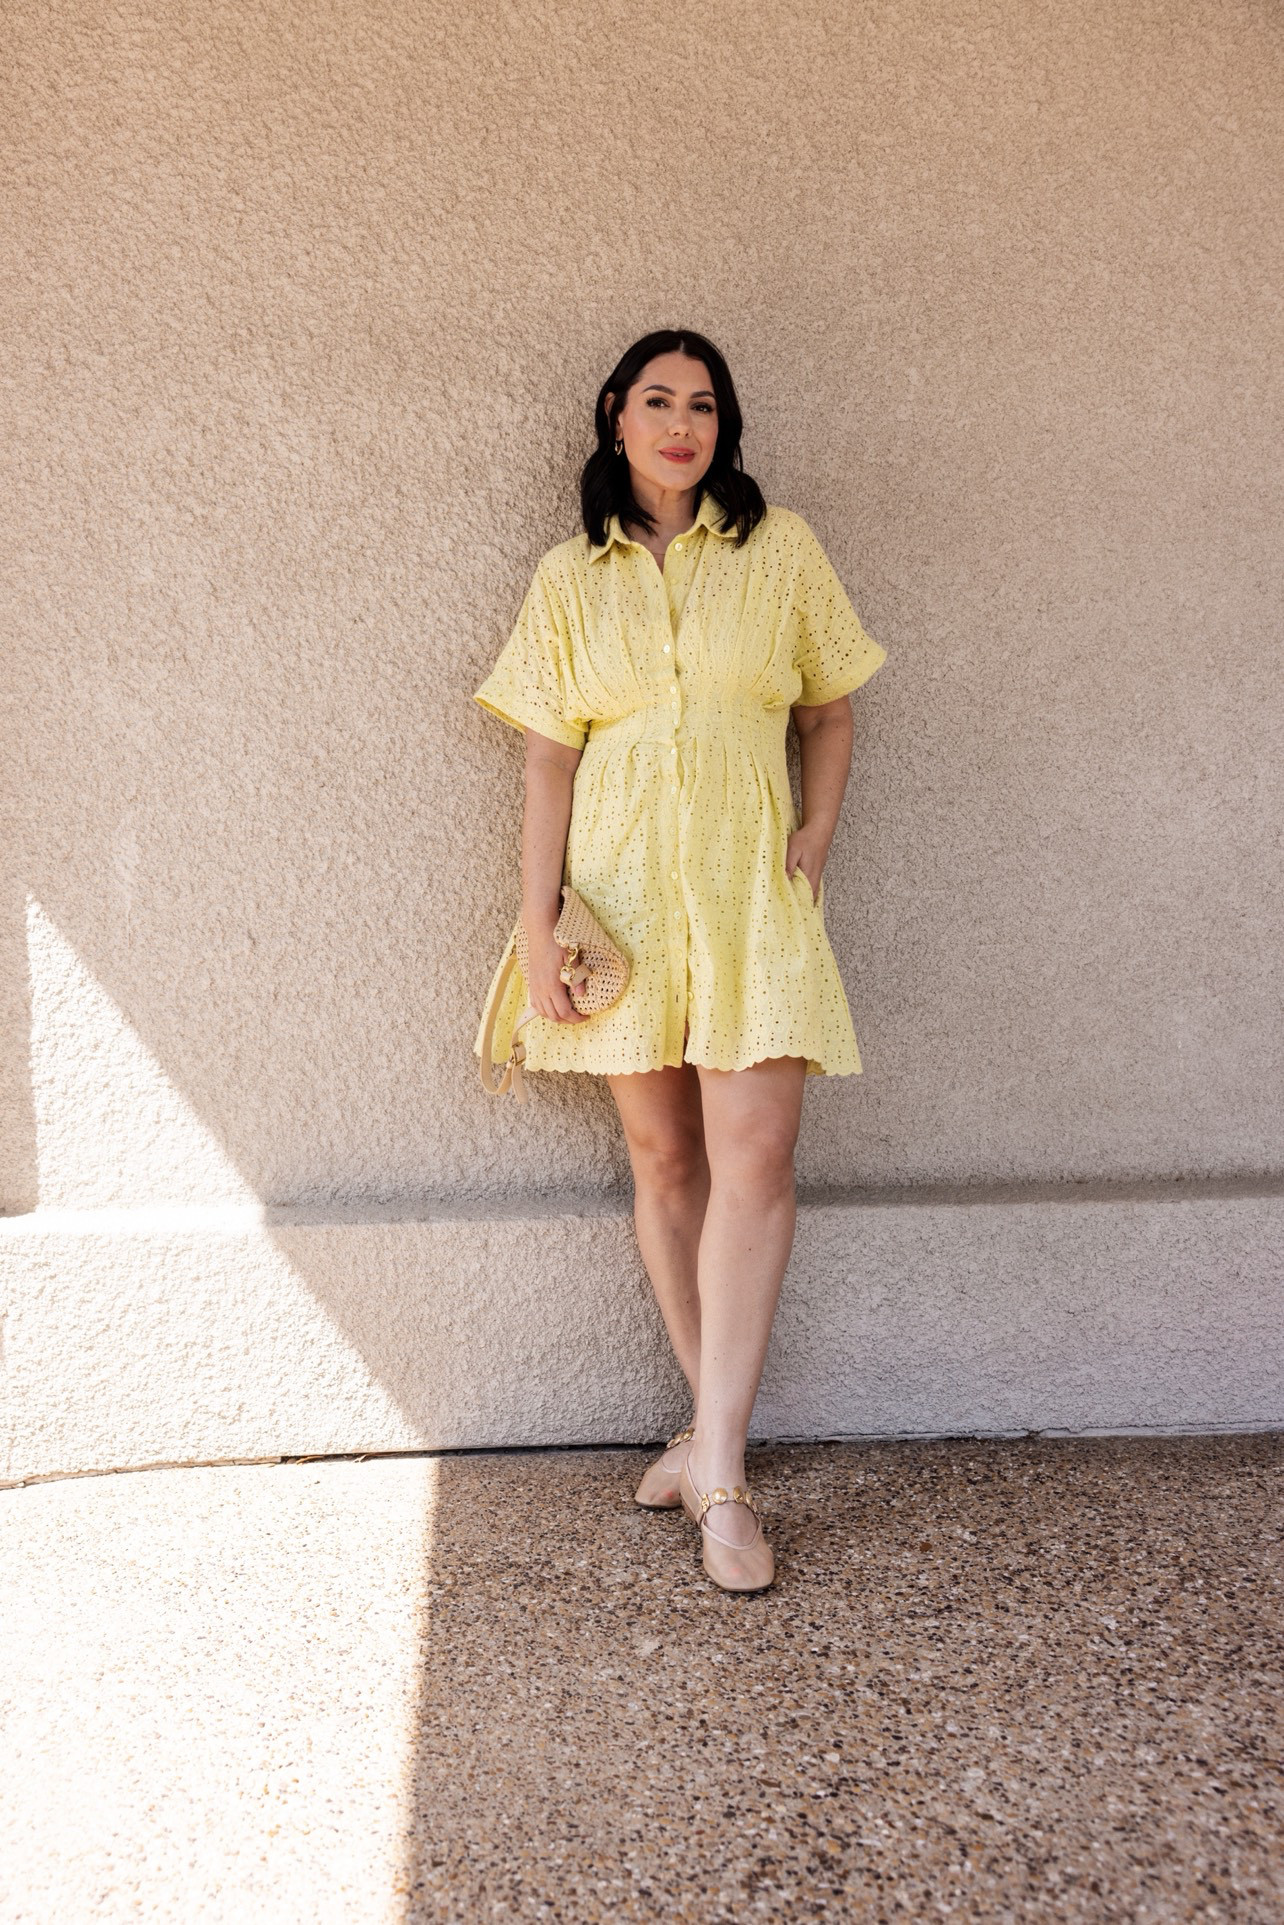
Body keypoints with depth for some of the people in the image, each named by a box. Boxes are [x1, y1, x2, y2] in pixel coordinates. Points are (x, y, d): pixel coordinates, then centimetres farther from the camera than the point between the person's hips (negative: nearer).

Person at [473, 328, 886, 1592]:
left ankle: (718, 1464, -4)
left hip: (747, 883, -1)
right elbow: (548, 763, 4)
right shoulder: (570, 578, 7)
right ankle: (715, 1427, 20)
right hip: (622, 884, 1)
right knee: (662, 1158, 6)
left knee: (753, 1158, -11)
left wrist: (816, 836, -3)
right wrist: (539, 931, -2)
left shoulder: (780, 549, 6)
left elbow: (828, 712, 13)